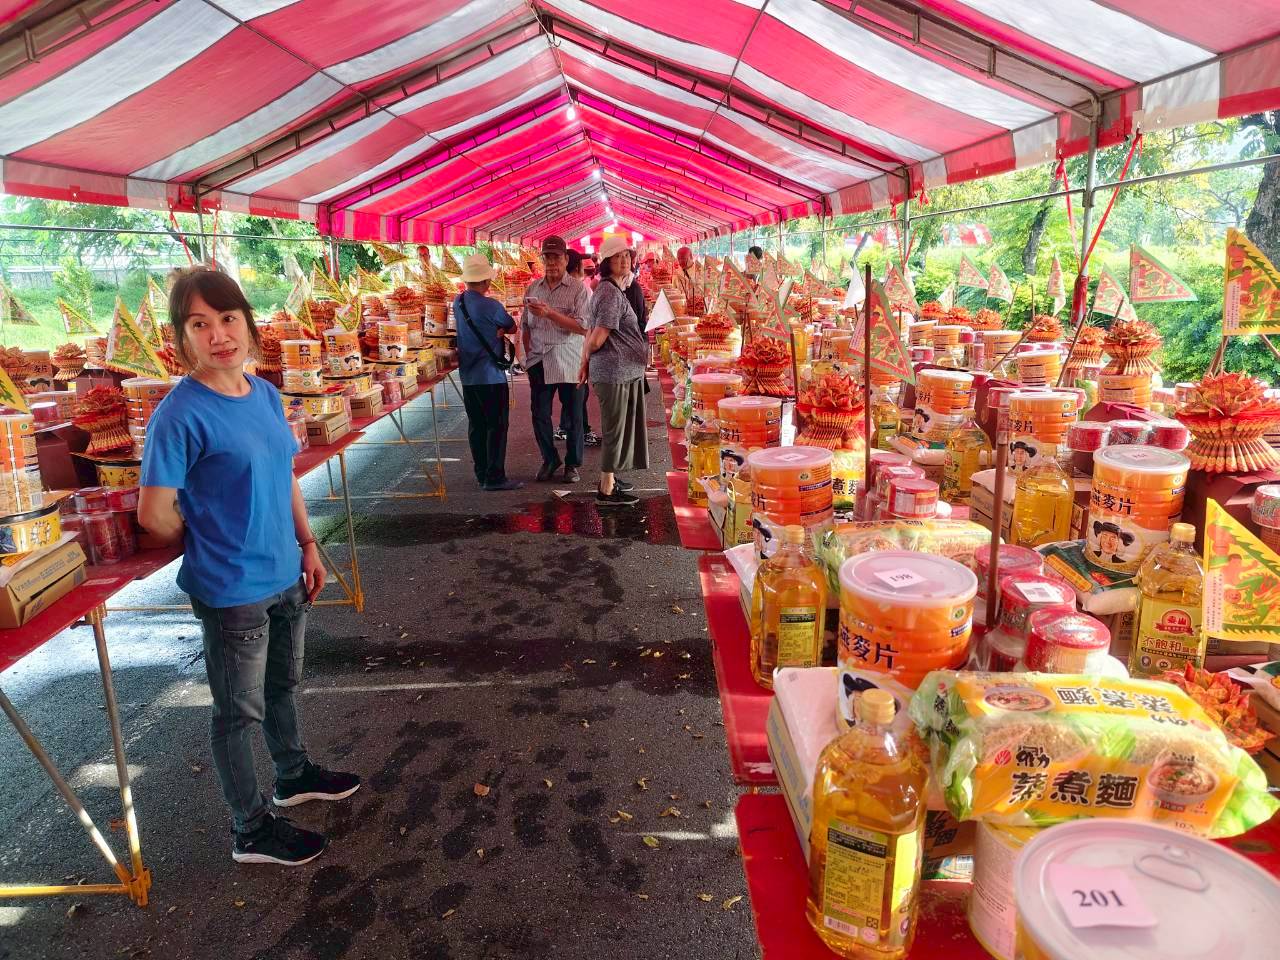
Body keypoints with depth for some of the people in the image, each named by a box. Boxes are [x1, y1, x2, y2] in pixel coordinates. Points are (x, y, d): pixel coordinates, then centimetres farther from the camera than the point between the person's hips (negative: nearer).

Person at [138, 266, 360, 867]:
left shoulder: (265, 395, 1)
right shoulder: (181, 414, -20)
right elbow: (155, 514, -18)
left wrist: (307, 545, 11)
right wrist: (213, 551, -3)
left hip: (286, 577, 7)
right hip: (232, 592, -7)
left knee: (282, 684, 26)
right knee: (239, 711, 11)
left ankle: (293, 775, 49)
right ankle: (251, 830, 29)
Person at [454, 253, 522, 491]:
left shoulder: (458, 303, 7)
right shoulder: (490, 306, -16)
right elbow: (511, 326, -1)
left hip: (467, 375, 8)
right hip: (490, 375, -8)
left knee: (476, 425, 12)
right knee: (497, 426, -2)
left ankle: (482, 474, 18)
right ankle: (494, 477, -3)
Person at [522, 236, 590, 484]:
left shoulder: (579, 289, -5)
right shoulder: (533, 288, 10)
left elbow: (583, 326, -16)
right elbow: (525, 324, 15)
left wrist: (549, 313, -21)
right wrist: (529, 352, 4)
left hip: (569, 362, -4)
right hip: (539, 361, 4)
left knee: (573, 415, 4)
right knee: (539, 413, 8)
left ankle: (573, 464, 18)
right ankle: (549, 460, 24)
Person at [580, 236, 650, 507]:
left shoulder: (611, 289, 15)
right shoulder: (611, 292, -16)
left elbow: (593, 333, 15)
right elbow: (597, 338, -20)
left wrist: (585, 363, 13)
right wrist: (589, 356, -1)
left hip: (626, 371, 10)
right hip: (616, 371, -10)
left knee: (619, 427, 18)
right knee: (615, 429, -2)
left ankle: (609, 478, 31)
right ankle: (607, 491, 6)